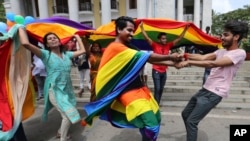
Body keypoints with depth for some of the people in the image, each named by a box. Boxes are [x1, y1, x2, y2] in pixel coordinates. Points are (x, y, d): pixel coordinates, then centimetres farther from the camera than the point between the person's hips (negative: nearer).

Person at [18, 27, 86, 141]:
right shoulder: (45, 54, -7)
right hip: (54, 90, -6)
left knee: (67, 115, 13)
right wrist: (21, 27, -6)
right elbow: (25, 43, -20)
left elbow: (82, 51, 12)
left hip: (67, 88, 6)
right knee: (70, 114, -15)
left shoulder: (67, 54, 8)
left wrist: (77, 37, 21)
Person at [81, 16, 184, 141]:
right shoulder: (116, 47, -16)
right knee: (151, 125, -11)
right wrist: (169, 57, -9)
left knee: (156, 118, 16)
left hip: (138, 88, 10)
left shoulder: (128, 47, 12)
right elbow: (145, 56, -18)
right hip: (129, 92, -9)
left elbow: (148, 60, 8)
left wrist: (173, 63, 2)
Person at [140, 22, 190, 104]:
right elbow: (146, 38, -15)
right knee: (157, 89, -6)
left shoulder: (168, 46, 4)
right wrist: (142, 27, -22)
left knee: (161, 89, 12)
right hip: (156, 71, -5)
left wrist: (185, 29, 2)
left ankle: (157, 104, 26)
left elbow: (179, 38, 7)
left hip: (164, 71, 5)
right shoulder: (155, 45, -7)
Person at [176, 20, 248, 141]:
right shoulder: (221, 51, 15)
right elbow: (203, 57, 3)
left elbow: (212, 64, -24)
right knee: (185, 114, 18)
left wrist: (188, 62, -26)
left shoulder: (239, 53, -12)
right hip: (205, 89, 9)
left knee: (191, 121, -9)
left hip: (214, 94, -9)